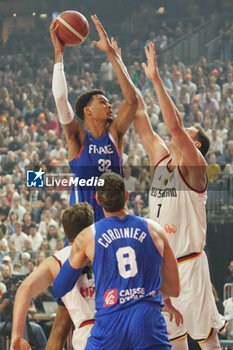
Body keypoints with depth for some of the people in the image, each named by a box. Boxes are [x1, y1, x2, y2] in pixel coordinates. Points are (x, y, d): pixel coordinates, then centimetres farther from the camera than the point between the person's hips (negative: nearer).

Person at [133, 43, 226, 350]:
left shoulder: (194, 166, -11)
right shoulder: (160, 158, 8)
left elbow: (174, 125, -25)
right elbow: (140, 117, 4)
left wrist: (156, 79, -27)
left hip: (188, 263, -7)